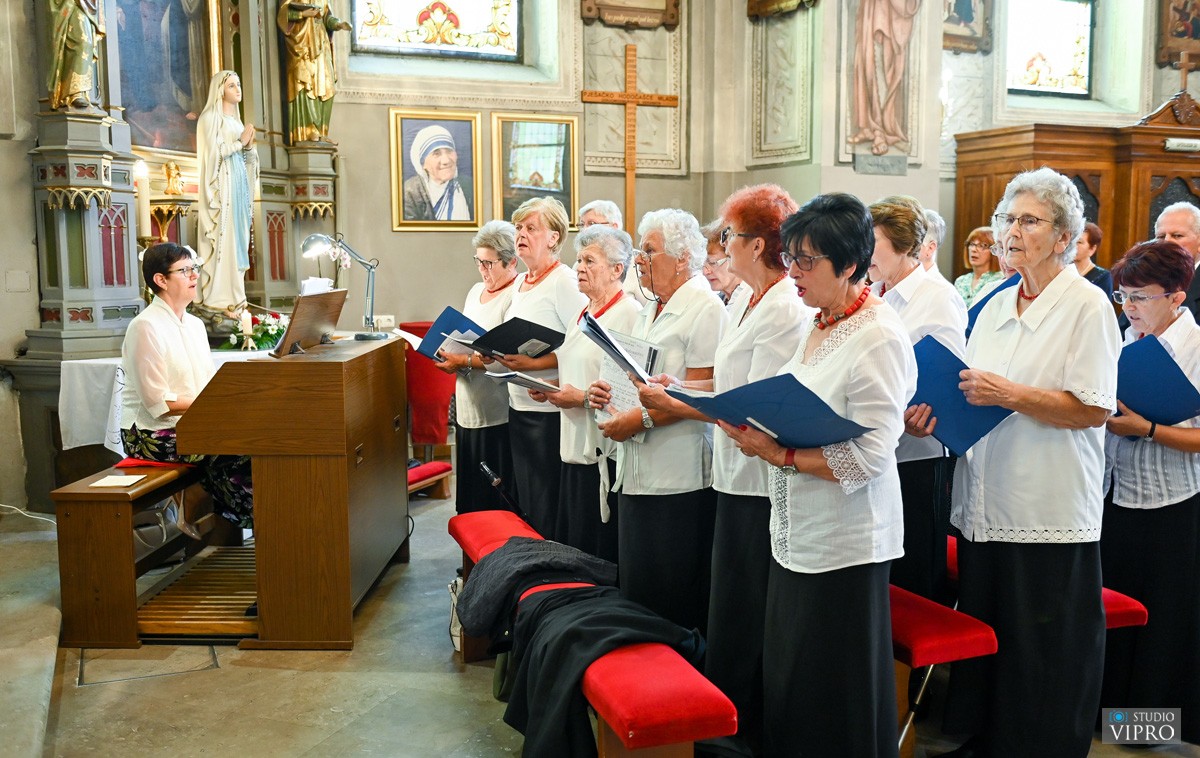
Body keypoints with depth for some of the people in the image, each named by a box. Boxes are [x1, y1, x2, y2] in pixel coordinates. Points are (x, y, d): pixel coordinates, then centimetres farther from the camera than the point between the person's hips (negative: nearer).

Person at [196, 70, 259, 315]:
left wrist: (249, 145, 0)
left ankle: (233, 297, 9)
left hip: (240, 184, 8)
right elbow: (213, 152, -14)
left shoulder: (237, 119, 20)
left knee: (238, 239, 6)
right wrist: (239, 141, -9)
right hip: (221, 186, -8)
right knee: (222, 239, -11)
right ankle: (218, 299, -10)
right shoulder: (211, 117, -3)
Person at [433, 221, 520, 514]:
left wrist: (463, 362, -20)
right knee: (469, 490, 14)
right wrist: (449, 354, 5)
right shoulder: (476, 291, 16)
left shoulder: (516, 297, -12)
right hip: (467, 409, 8)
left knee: (496, 499, -1)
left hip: (497, 415, -8)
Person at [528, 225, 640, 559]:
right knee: (568, 545, 13)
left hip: (605, 452, -9)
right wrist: (550, 389, 9)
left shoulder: (629, 314, -13)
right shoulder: (584, 313, 16)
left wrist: (582, 398, -20)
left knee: (599, 551, -2)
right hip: (575, 446, 9)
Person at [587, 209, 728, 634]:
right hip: (639, 471, 9)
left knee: (675, 599, 0)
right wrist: (609, 392, 6)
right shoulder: (652, 309, 18)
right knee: (636, 587, 13)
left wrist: (641, 419, -18)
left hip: (680, 476, -9)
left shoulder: (705, 308, -10)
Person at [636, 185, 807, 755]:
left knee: (748, 621, 5)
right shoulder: (744, 300, 10)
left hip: (762, 484, -9)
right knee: (729, 609, 19)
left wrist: (675, 407, -17)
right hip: (736, 477, 9)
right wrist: (679, 386, 4)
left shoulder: (786, 311, -19)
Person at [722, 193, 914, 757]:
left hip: (843, 543, -8)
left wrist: (779, 455, -20)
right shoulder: (815, 325, 9)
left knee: (835, 704, 7)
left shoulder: (879, 339, -17)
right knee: (785, 683, 18)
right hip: (795, 534, 8)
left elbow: (869, 458, -22)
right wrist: (756, 429, 0)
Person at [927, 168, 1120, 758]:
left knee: (1043, 658, 4)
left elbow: (1094, 409, -15)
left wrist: (1008, 394, -21)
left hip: (1049, 510, -6)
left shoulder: (1087, 305, -7)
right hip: (986, 504, 7)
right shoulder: (996, 306, 13)